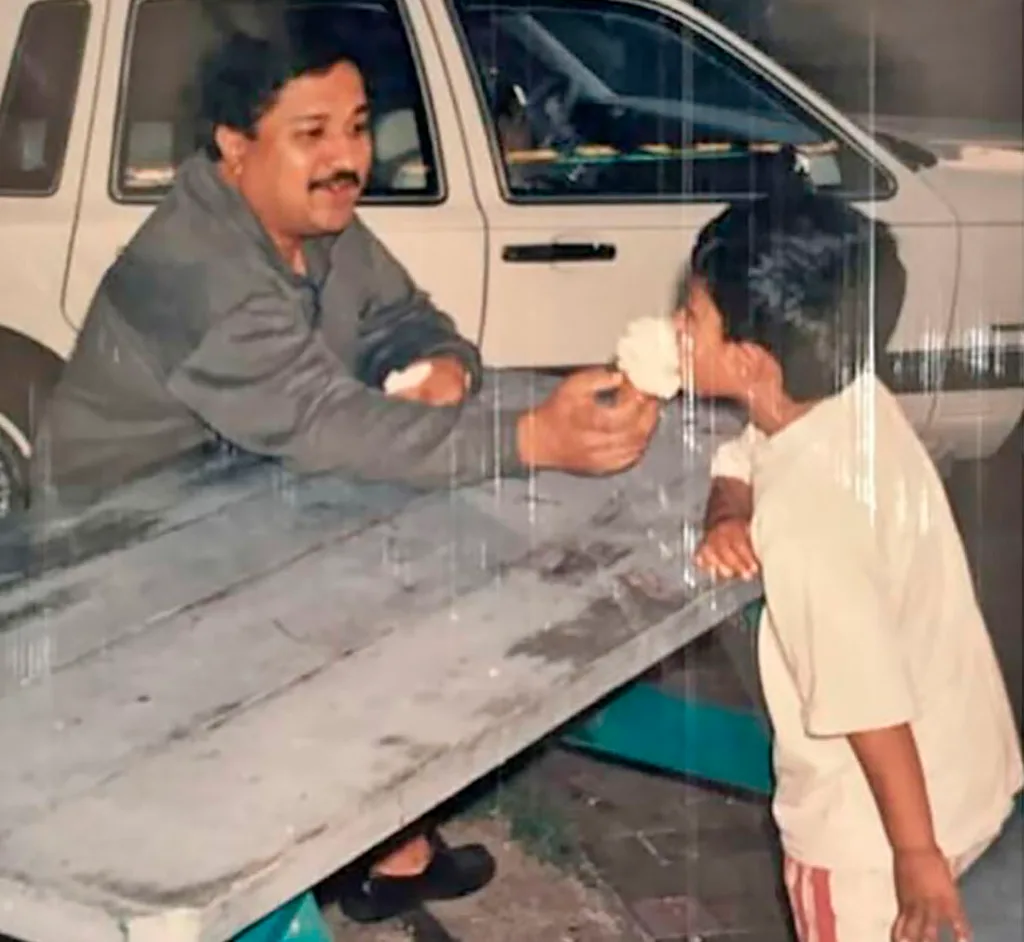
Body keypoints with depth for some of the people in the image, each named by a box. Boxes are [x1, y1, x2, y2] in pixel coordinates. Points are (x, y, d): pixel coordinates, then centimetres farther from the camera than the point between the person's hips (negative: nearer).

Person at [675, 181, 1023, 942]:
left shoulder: (806, 527, -36)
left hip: (881, 819, -8)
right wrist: (730, 521, -13)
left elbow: (872, 703, -30)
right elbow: (743, 467, 9)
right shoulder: (847, 398, -10)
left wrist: (916, 854, -19)